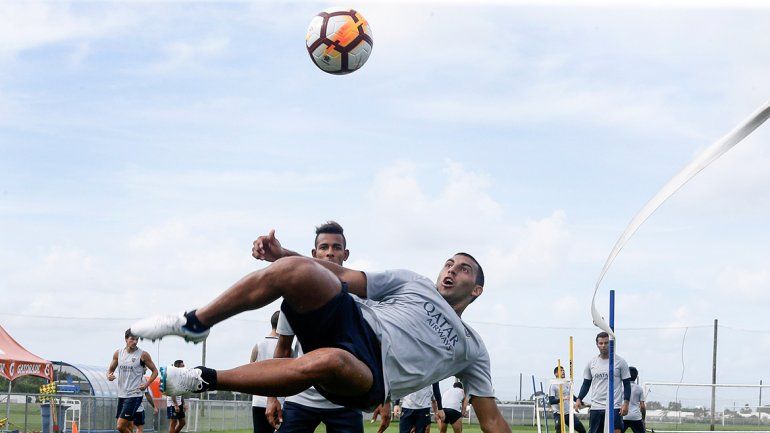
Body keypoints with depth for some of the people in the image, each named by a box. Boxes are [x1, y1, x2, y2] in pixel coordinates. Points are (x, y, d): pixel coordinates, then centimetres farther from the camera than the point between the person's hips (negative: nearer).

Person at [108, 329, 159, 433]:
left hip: (135, 394, -6)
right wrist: (109, 375, -7)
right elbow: (111, 369, 17)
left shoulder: (143, 355, -6)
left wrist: (146, 384, -13)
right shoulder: (118, 353, 6)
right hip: (122, 394, 6)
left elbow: (155, 371, 2)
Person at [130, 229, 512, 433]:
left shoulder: (471, 348, 26)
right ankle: (195, 323, -17)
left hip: (371, 377, -2)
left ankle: (202, 380, -29)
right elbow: (343, 275, 17)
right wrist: (283, 255, 3)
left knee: (329, 361, -42)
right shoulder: (412, 283, 27)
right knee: (297, 270, -28)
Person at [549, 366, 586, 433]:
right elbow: (551, 401, -18)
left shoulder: (568, 384, 10)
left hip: (569, 413, 6)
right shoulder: (553, 385, -9)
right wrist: (562, 398, -34)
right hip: (558, 414, -6)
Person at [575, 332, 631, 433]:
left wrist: (626, 403, -10)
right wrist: (579, 399, -1)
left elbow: (627, 384, 1)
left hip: (614, 407, -4)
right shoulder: (591, 363, 8)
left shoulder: (620, 362, -1)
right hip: (595, 407, 4)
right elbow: (586, 384, 14)